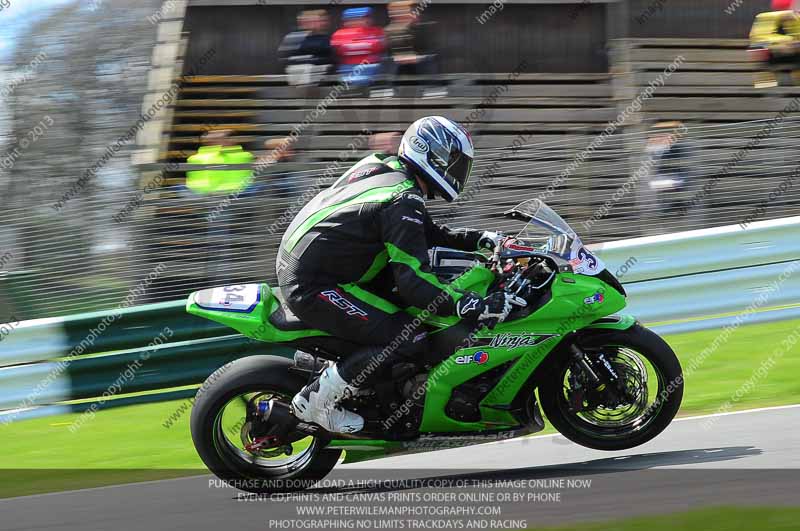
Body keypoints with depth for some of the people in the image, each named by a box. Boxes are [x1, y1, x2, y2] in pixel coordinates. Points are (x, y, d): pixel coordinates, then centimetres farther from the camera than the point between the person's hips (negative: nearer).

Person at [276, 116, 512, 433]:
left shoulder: (382, 167, 12)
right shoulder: (404, 202, -18)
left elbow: (426, 234, 26)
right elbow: (413, 282, -24)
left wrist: (478, 239, 18)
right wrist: (476, 307, -22)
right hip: (314, 288, -10)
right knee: (410, 339, -16)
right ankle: (316, 401, -10)